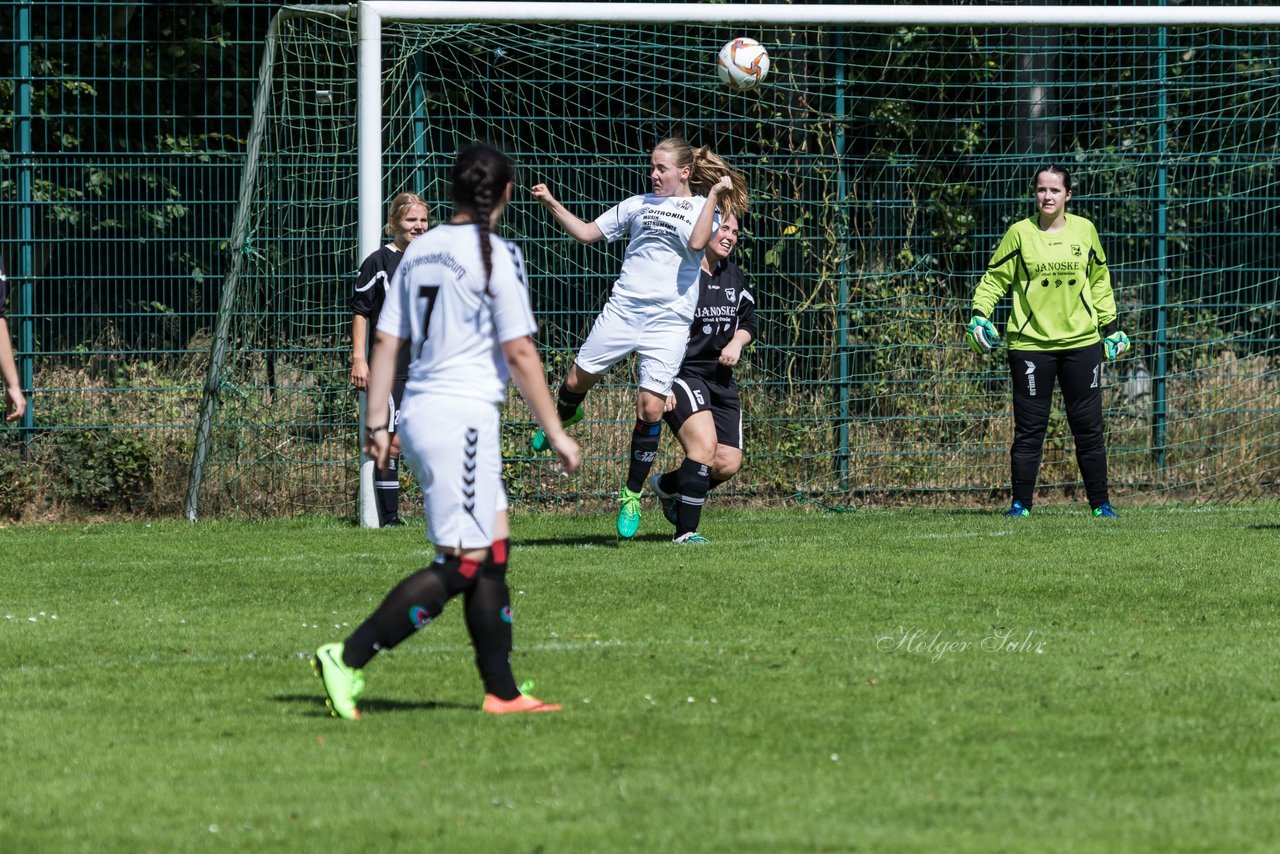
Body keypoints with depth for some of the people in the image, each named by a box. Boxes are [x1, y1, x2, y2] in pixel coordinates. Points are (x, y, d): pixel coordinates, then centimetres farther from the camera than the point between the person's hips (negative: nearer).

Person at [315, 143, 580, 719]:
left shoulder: (419, 251, 12)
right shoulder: (495, 255, -9)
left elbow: (385, 340, 12)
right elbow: (519, 352, -11)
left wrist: (376, 423, 17)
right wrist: (555, 433, -5)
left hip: (420, 413, 8)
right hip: (463, 418, -8)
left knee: (494, 551, 12)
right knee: (462, 564, -7)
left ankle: (502, 692, 12)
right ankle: (349, 660, -16)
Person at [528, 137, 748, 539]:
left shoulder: (704, 208, 7)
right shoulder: (638, 205, 16)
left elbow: (697, 242, -15)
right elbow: (587, 233, 19)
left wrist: (714, 194, -14)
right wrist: (552, 205, 9)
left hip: (669, 321, -3)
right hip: (622, 310, 3)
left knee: (650, 408, -8)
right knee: (576, 381, 4)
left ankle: (632, 495, 7)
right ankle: (564, 416, 43)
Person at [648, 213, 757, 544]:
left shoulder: (732, 276, 10)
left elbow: (749, 322, 23)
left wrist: (737, 342, -1)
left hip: (720, 379, 8)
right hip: (682, 375, -8)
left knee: (728, 464, 3)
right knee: (705, 445, -26)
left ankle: (667, 485, 31)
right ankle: (686, 531, -19)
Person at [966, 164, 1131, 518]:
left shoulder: (1084, 230, 6)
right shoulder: (1020, 233, -1)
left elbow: (1099, 280, 17)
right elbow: (995, 277, 4)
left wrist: (1110, 325, 16)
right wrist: (979, 313, -10)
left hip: (1081, 342, 2)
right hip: (1030, 341, -2)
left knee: (1088, 427, 4)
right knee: (1029, 428, -1)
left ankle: (1100, 502, 12)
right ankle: (1020, 502, 6)